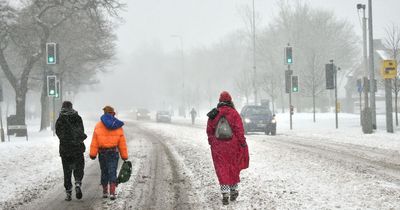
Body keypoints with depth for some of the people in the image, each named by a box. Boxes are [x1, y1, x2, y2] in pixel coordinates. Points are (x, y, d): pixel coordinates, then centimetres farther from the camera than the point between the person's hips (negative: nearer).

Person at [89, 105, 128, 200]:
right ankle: (112, 192, -12)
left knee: (104, 172, 14)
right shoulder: (118, 126, 0)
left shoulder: (98, 126, -3)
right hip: (114, 152, -1)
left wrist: (92, 154, -1)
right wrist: (124, 156, 5)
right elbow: (122, 143, 0)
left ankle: (105, 192, 20)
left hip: (102, 152, 1)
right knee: (112, 172, 0)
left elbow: (94, 142, -5)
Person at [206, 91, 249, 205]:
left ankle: (225, 193, -9)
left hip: (218, 146, 1)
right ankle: (233, 190, 23)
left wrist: (212, 142, 20)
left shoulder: (213, 115, 1)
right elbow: (239, 130, -11)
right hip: (233, 146, -1)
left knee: (222, 170, 2)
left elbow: (209, 131, 8)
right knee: (234, 168, 15)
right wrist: (243, 144, -5)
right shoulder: (234, 113, -8)